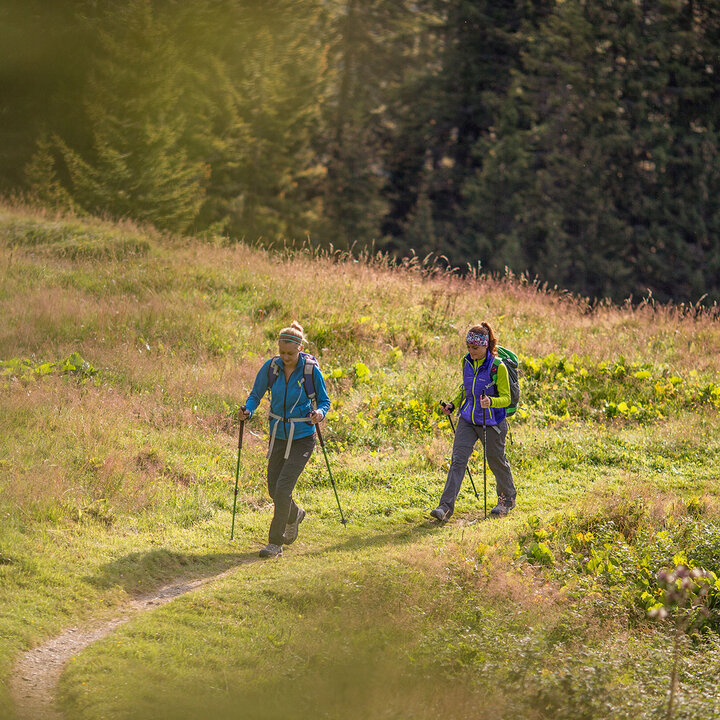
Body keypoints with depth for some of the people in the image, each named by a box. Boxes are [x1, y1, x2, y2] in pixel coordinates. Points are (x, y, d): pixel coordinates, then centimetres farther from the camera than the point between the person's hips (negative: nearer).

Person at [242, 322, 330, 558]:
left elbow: (324, 401, -1)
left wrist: (320, 413, -24)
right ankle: (294, 515, 44)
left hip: (302, 438, -4)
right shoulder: (271, 367, -6)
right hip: (278, 435, 4)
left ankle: (275, 544, -3)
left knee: (283, 487, -14)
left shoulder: (311, 370, -14)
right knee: (274, 489, 10)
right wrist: (248, 410, -16)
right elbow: (256, 394, 5)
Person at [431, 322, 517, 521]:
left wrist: (491, 402, -33)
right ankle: (446, 506, -13)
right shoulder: (467, 362, 1)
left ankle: (508, 499, 38)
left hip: (491, 422, -4)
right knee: (458, 459, -8)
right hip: (467, 419, 4)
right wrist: (453, 404, 6)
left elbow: (506, 398, -13)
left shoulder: (497, 367, -16)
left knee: (496, 460, 12)